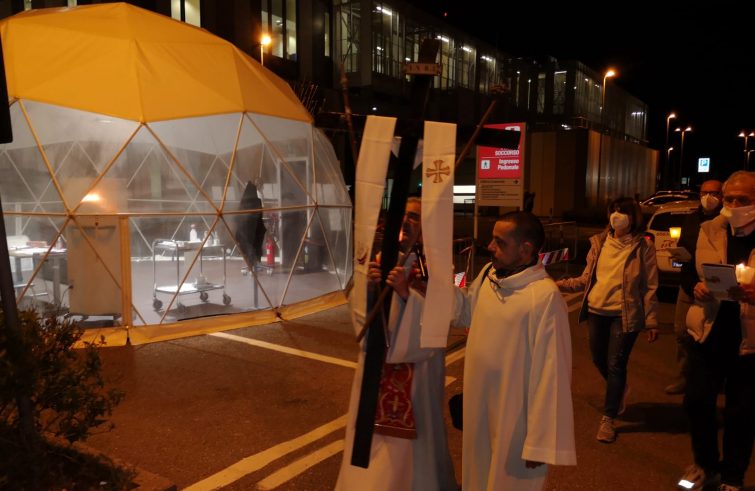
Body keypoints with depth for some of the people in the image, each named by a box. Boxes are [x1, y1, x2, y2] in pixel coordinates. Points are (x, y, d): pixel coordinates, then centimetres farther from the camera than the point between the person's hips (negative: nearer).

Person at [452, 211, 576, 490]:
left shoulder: (545, 296, -25)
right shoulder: (487, 275, -1)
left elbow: (551, 374, -23)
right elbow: (466, 312, 18)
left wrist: (540, 441, -19)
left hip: (514, 420, -7)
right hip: (480, 410, 7)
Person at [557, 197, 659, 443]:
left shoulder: (643, 246, -4)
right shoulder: (599, 243, 6)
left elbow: (650, 286, -3)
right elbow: (586, 279, 7)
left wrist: (651, 321, -6)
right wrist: (561, 284, -6)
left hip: (624, 314, -4)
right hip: (596, 311, 4)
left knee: (615, 365, -1)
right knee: (599, 359, 15)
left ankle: (608, 419, 12)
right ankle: (620, 389, 47)